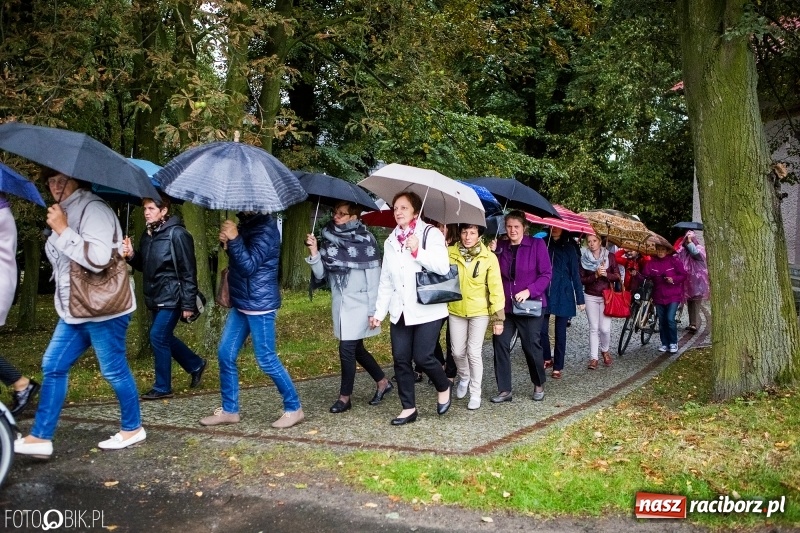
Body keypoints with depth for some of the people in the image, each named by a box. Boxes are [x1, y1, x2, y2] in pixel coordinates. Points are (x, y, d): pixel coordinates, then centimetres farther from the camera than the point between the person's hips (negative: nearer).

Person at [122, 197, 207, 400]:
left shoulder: (176, 234, -16)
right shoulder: (148, 234, 8)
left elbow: (188, 271, -16)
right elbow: (143, 265, 17)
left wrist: (188, 304, -17)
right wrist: (131, 255, -6)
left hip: (172, 298, -8)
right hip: (155, 297, 8)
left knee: (158, 337, -7)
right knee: (165, 337, 14)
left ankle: (162, 387, 7)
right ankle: (196, 365, 33)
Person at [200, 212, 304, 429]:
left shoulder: (266, 229, -16)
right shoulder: (247, 223, 11)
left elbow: (249, 266, -22)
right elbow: (237, 257, 17)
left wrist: (234, 238, -24)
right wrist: (227, 242, -1)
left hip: (259, 304, -9)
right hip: (241, 303, 9)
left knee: (266, 359, -3)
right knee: (225, 354, 10)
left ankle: (294, 409, 12)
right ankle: (229, 410, 22)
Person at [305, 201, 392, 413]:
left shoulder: (365, 240, -12)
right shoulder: (330, 240, 4)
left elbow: (374, 278, -12)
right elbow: (320, 274, 1)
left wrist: (373, 310, -14)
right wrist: (314, 252, -15)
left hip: (359, 304, -6)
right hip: (340, 304, 6)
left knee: (347, 349, -4)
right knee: (356, 349, 15)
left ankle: (345, 396, 13)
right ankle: (383, 382, 34)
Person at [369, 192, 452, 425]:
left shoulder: (431, 234, -3)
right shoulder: (390, 241, 13)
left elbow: (443, 267, -15)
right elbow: (386, 281, 13)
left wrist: (418, 251, -23)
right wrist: (379, 311, 8)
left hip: (427, 309, -5)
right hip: (400, 310, 6)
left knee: (422, 357, -8)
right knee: (401, 359, 4)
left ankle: (443, 388, 22)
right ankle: (408, 408, 16)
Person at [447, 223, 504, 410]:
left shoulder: (489, 257, -10)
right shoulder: (450, 253, -7)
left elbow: (496, 288, -8)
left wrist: (498, 317, -9)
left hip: (480, 312, -2)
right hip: (456, 311, 2)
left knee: (474, 353, 0)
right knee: (458, 352, 11)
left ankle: (475, 393, 16)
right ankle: (464, 379, 40)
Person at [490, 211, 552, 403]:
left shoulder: (537, 244, -5)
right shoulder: (500, 247, 5)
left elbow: (546, 274, -7)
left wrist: (529, 291, -19)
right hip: (505, 305, 4)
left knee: (531, 346, 5)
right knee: (500, 344, -2)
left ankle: (539, 385, 29)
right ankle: (505, 390, 8)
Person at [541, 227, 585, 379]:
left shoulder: (568, 249, 2)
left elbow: (575, 274, 2)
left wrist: (580, 299, -2)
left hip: (563, 296, -1)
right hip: (545, 294, 1)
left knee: (560, 332, 5)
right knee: (542, 330, -1)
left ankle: (558, 367, 15)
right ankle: (547, 359, 22)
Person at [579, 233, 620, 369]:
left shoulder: (610, 257, 0)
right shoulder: (584, 258, 0)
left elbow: (617, 276, 2)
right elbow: (581, 279, -3)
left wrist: (606, 274, -16)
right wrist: (595, 275, -17)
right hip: (590, 297, 1)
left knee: (605, 328, -5)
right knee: (593, 328, 0)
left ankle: (605, 351, 23)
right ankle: (593, 358, 6)